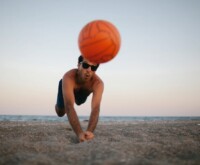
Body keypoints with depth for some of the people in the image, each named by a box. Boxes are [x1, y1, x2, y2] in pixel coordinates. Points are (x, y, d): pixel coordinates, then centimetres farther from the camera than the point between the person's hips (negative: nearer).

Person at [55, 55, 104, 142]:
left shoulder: (98, 83, -47)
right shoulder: (68, 77, -52)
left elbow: (95, 108, -58)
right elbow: (69, 106, -62)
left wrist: (90, 131, -77)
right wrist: (79, 133, -75)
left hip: (84, 91, 2)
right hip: (67, 85, -2)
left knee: (79, 102, 32)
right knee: (60, 113, 8)